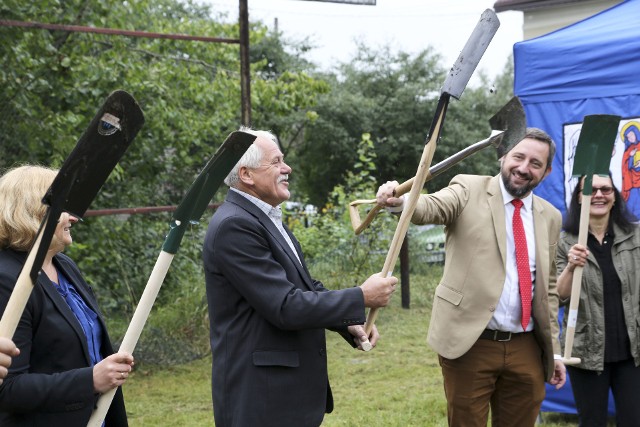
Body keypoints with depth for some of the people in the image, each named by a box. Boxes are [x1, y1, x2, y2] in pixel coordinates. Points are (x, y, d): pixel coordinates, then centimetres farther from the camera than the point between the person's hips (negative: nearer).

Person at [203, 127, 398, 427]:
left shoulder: (267, 218, 11)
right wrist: (361, 298, -16)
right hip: (261, 395, -9)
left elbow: (303, 289, 16)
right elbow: (285, 306, -23)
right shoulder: (234, 225, -19)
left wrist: (349, 323, 0)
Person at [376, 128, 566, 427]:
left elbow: (548, 287, 16)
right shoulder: (469, 190, -1)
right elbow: (432, 207, -22)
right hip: (470, 343, -4)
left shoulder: (550, 217, 11)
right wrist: (399, 200, -44)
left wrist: (554, 348, 14)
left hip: (526, 349, 4)